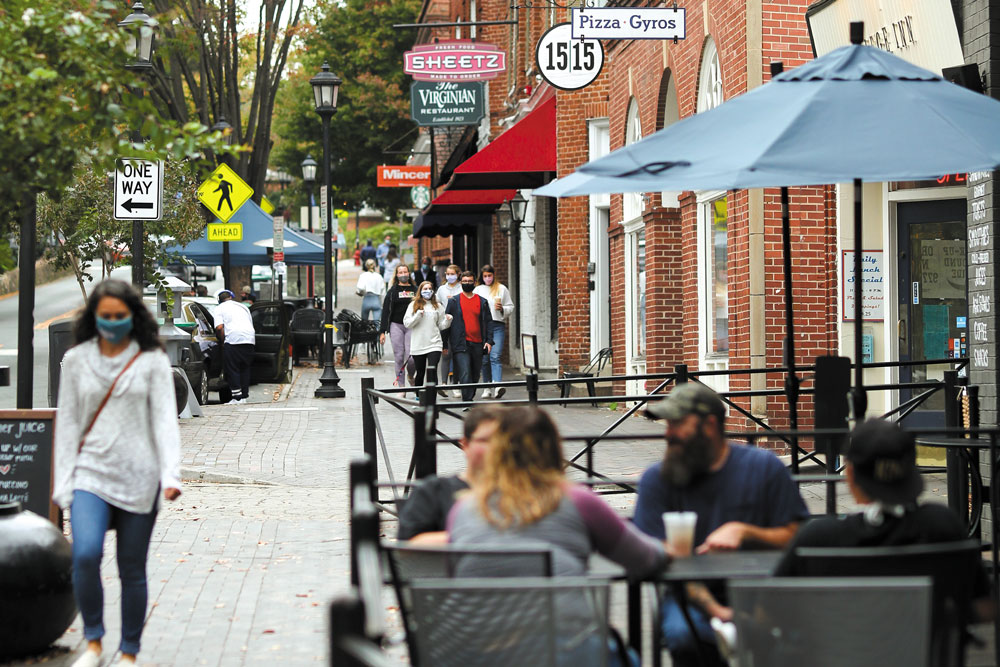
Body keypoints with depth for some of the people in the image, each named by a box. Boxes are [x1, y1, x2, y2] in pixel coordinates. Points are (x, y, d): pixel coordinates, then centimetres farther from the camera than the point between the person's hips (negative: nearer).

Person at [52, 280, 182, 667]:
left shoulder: (152, 361, 2)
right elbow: (67, 423, 9)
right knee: (85, 555, -20)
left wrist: (171, 474, -15)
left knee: (133, 570, 4)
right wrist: (63, 481, 3)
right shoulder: (76, 360, 7)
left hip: (138, 479, -1)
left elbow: (164, 419, -3)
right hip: (90, 474, 1)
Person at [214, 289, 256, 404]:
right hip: (250, 339, 5)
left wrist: (223, 341, 9)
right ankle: (244, 396, 14)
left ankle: (237, 397, -5)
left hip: (233, 339, -5)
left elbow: (219, 328, -4)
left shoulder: (218, 309, 11)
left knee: (232, 370, 1)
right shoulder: (242, 307, 28)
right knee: (245, 369, 15)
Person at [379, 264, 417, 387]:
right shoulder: (393, 291, 7)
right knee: (399, 357, -1)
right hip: (396, 326, 0)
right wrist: (382, 331, -1)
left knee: (411, 357, -10)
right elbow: (385, 311, 5)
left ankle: (410, 376, 20)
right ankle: (400, 384, 8)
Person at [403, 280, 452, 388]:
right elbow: (406, 323, -1)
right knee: (420, 372, 9)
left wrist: (448, 320, -6)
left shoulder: (437, 306, 9)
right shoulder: (413, 305, 5)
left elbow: (441, 325, 13)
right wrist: (418, 315, -13)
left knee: (432, 372, -13)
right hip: (417, 345, 0)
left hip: (434, 344, 0)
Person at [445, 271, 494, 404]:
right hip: (461, 344, -3)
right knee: (465, 373, -15)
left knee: (475, 375, 10)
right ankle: (468, 402, -16)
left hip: (477, 344, 3)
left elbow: (489, 322, 13)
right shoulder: (453, 301, 5)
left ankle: (470, 397, 24)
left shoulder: (482, 302, 11)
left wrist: (488, 340, 1)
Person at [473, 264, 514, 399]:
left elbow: (510, 307, 11)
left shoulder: (502, 289, 8)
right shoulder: (478, 290, 13)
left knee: (495, 357, -16)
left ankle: (497, 386, -27)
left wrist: (502, 309, -10)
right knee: (484, 359, 5)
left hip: (497, 326, -3)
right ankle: (487, 387, 14)